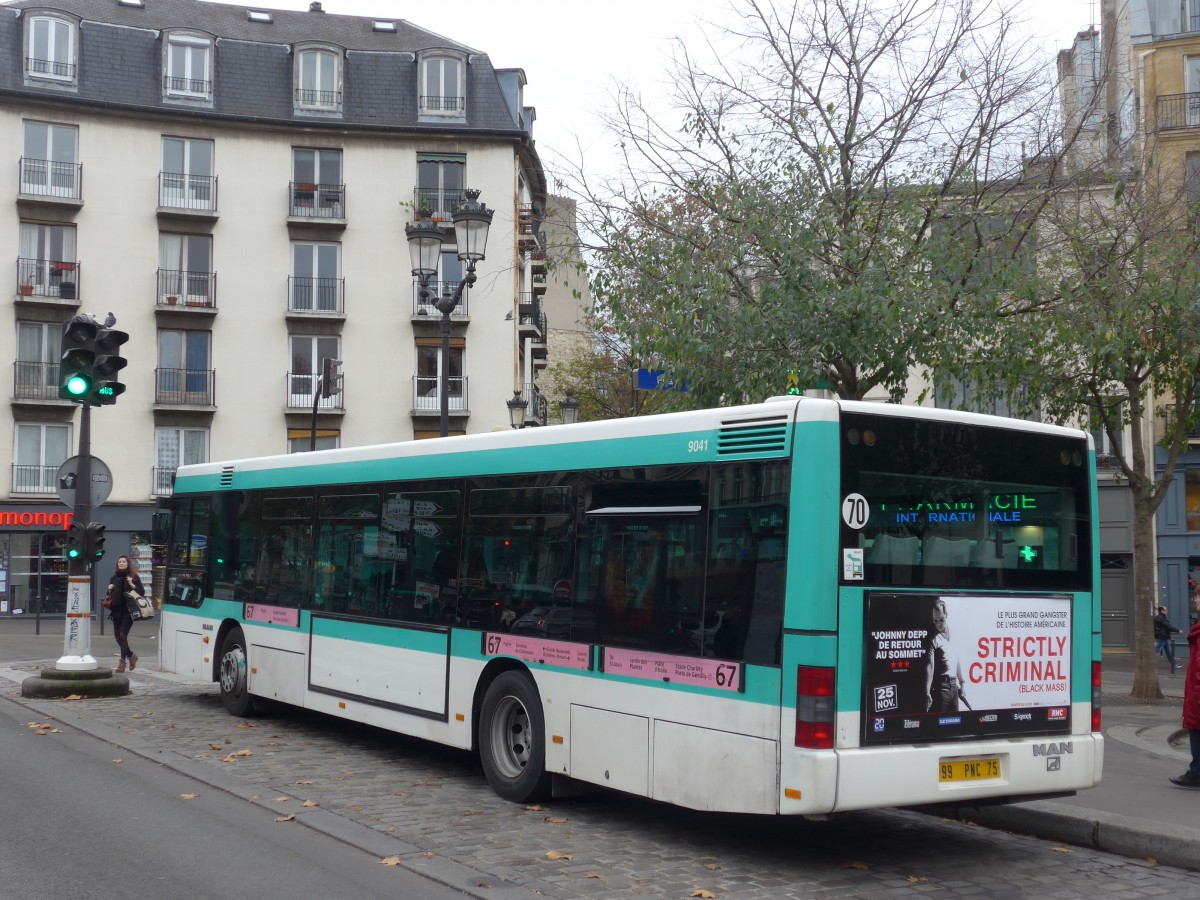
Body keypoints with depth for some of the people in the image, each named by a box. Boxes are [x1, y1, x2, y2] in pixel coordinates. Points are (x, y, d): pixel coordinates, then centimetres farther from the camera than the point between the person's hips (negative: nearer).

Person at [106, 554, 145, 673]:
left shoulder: (133, 577, 0)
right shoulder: (114, 578, 14)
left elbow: (142, 592, -5)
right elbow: (110, 596, 21)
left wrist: (132, 585, -17)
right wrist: (109, 590, 0)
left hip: (129, 610, -5)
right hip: (117, 610, 5)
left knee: (123, 634, -13)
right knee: (117, 636, 5)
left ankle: (123, 660, -6)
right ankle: (131, 655, 26)